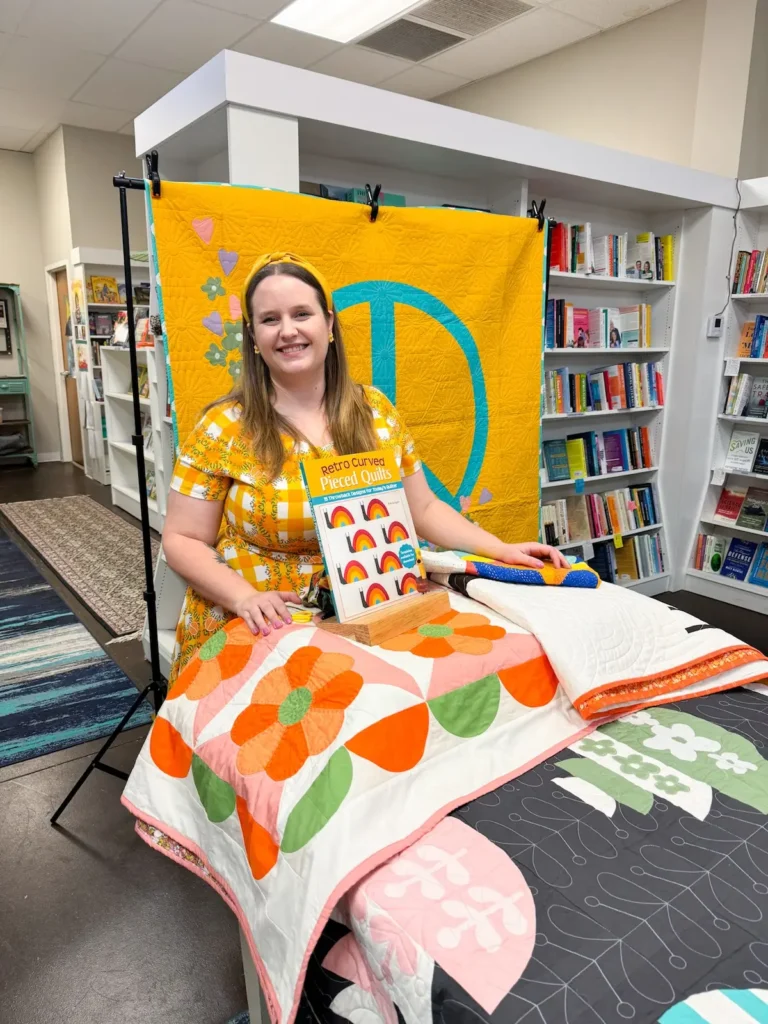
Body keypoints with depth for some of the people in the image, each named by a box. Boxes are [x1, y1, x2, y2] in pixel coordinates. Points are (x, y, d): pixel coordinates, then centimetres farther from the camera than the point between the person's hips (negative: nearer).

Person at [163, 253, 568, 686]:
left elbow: (424, 508, 8)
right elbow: (184, 540, -3)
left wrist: (500, 550, -3)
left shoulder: (375, 411, 3)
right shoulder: (224, 428, -6)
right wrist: (244, 596, -19)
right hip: (258, 634, -2)